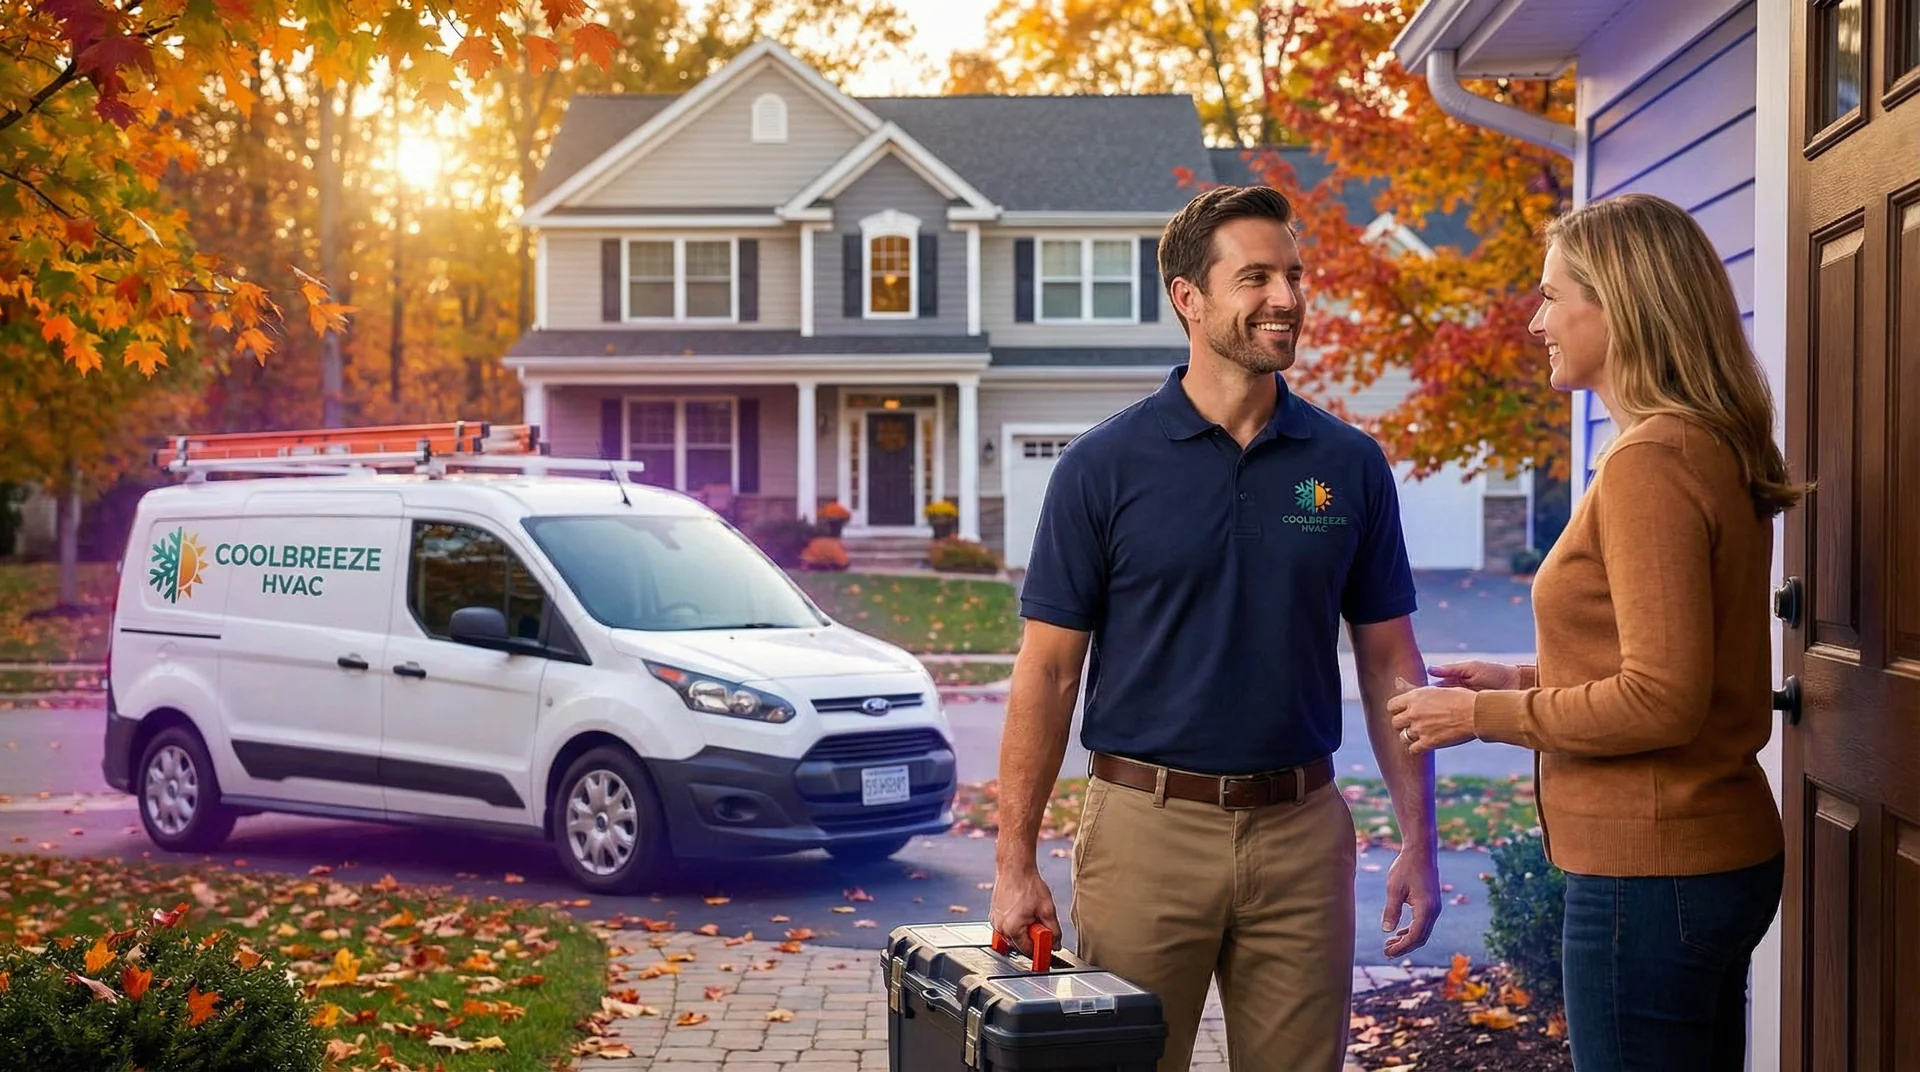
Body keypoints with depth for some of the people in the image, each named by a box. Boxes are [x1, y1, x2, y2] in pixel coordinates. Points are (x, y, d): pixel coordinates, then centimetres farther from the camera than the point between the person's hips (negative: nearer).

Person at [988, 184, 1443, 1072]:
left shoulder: (1349, 463, 4)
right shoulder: (1103, 465, -4)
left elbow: (1387, 661, 8)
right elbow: (1048, 670, -3)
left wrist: (1418, 840, 2)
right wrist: (1014, 862, -7)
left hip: (1301, 830, 2)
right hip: (1148, 826, -2)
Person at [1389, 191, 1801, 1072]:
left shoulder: (1651, 462, -18)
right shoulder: (1713, 450, 11)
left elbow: (1663, 699, -22)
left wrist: (1486, 716, -12)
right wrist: (1523, 680, 11)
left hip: (1649, 876, -10)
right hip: (1715, 855, 10)